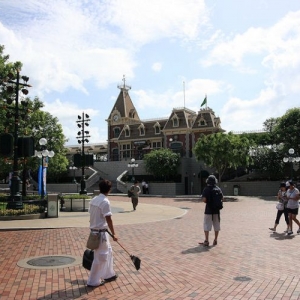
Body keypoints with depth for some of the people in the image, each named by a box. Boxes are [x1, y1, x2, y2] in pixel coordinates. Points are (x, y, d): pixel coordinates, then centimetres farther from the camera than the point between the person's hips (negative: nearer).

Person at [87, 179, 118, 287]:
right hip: (101, 233, -9)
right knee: (100, 257, 3)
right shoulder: (105, 202, -19)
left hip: (94, 231, 9)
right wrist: (114, 234, -11)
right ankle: (93, 281, 11)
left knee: (108, 252, 21)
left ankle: (109, 275, 32)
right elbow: (109, 220, -19)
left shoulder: (93, 200, 6)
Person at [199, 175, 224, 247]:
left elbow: (204, 199, -19)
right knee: (216, 226, 12)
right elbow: (222, 198, 4)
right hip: (216, 210, 4)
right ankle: (215, 240, 18)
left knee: (206, 225, 1)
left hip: (208, 210, -4)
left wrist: (207, 202, 2)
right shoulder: (218, 189, 1)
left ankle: (206, 241, -3)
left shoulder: (206, 189, -11)